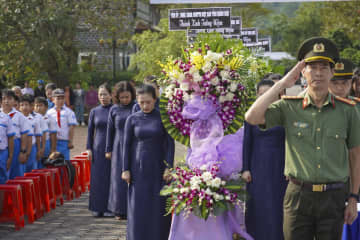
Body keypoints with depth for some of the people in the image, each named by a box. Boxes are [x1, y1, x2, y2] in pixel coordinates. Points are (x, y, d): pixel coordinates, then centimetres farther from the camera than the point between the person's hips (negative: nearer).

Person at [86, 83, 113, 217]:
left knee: (111, 176, -1)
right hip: (98, 148, 2)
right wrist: (89, 148, 3)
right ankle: (98, 207, 6)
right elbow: (90, 131, 10)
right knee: (98, 177, 1)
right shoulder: (94, 111, 8)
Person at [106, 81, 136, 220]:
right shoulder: (114, 110, 4)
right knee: (119, 178, 3)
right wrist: (108, 150, 9)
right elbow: (110, 130, 9)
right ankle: (120, 210, 12)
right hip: (119, 148, 2)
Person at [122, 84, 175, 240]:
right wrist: (125, 169, -3)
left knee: (159, 206, 2)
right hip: (138, 167, 1)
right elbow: (127, 145, 3)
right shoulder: (132, 119, 2)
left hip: (158, 167, -1)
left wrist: (169, 167, -11)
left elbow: (170, 143, -4)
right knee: (138, 206, 1)